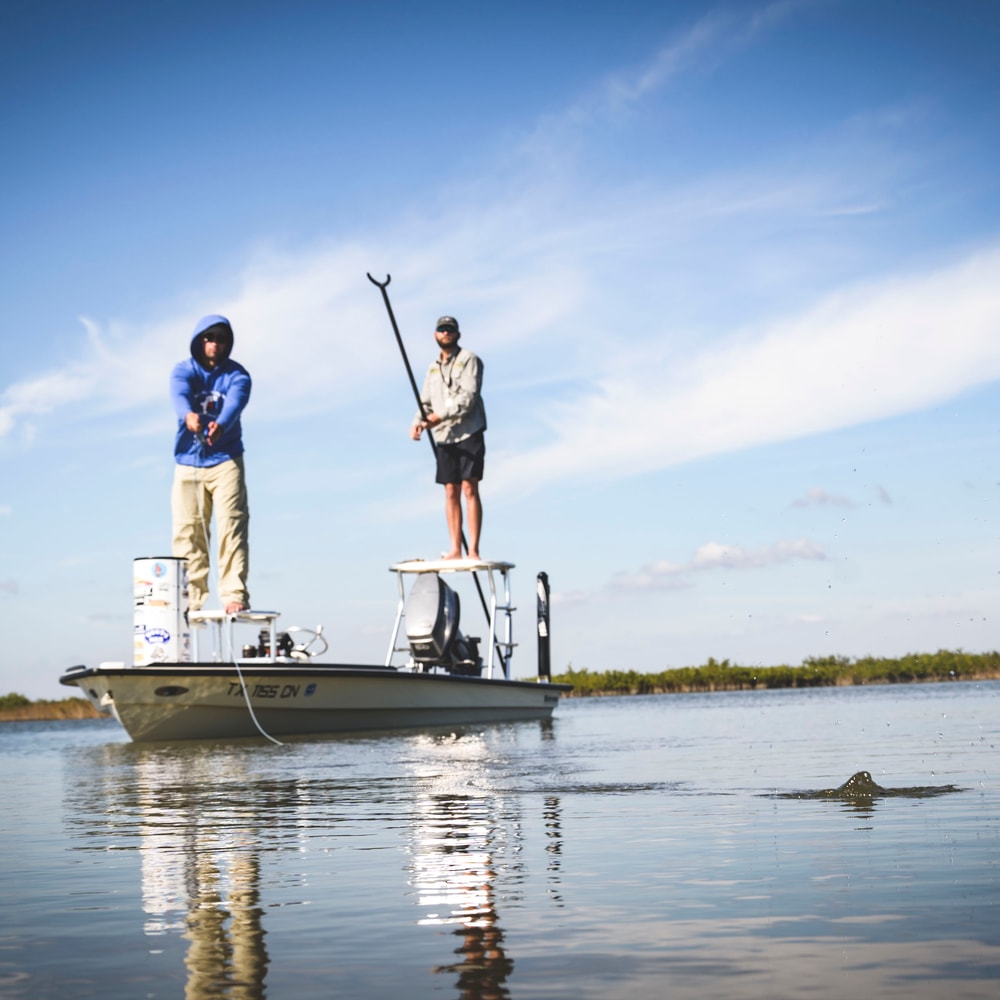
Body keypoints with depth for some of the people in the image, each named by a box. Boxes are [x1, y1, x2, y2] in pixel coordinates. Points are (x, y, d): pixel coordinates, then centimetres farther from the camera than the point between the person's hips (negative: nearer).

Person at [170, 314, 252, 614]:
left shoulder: (236, 375, 1)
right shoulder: (183, 370, 3)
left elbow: (235, 402, -21)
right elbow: (179, 393, -21)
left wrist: (220, 425, -44)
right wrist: (189, 415, -45)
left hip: (225, 460, -2)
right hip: (188, 462, 2)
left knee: (231, 528, -12)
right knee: (187, 533, -1)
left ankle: (234, 596, -15)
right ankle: (190, 600, 3)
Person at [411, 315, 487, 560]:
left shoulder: (468, 360, -1)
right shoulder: (433, 368, 18)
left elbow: (468, 397, -13)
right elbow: (426, 402, 16)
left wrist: (440, 416, -19)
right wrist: (418, 422, -4)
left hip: (468, 433, -6)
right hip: (444, 438, 6)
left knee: (470, 489, -11)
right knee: (451, 492, 3)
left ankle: (473, 550, -13)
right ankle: (455, 550, 4)